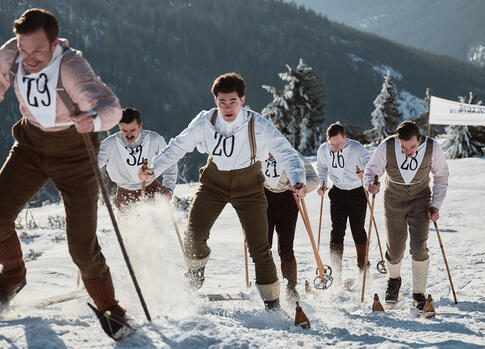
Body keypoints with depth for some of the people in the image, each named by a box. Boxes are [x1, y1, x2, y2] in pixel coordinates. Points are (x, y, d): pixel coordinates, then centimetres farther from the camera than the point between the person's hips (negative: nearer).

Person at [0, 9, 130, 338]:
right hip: (31, 144, 5)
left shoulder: (70, 67, -33)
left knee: (82, 243, -7)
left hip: (74, 150, -5)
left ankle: (109, 308, 15)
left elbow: (111, 106, -48)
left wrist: (94, 119, -67)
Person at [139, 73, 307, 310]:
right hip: (214, 181, 2)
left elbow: (286, 153, -25)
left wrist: (298, 180, -43)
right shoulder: (205, 122, -17)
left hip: (248, 186, -2)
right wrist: (154, 169, -15)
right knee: (193, 236, -10)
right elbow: (178, 146, -6)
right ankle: (195, 272, 24)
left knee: (259, 246, -7)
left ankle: (272, 302, 7)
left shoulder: (259, 126, -24)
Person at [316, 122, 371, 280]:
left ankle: (363, 267, 24)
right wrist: (321, 183, -2)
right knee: (337, 231, -4)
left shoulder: (356, 148, -21)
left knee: (358, 231, 5)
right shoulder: (323, 150, -8)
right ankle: (336, 271, 1)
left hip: (357, 192, -2)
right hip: (338, 193, 2)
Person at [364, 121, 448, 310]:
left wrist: (435, 205, -5)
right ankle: (394, 280, 38)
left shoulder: (432, 148, -19)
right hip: (394, 202, 0)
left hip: (420, 201, 0)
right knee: (394, 252, 5)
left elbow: (441, 176, -2)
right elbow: (371, 170, -9)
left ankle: (419, 294, 2)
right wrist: (370, 184, -31)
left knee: (419, 248, -14)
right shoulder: (387, 147, -22)